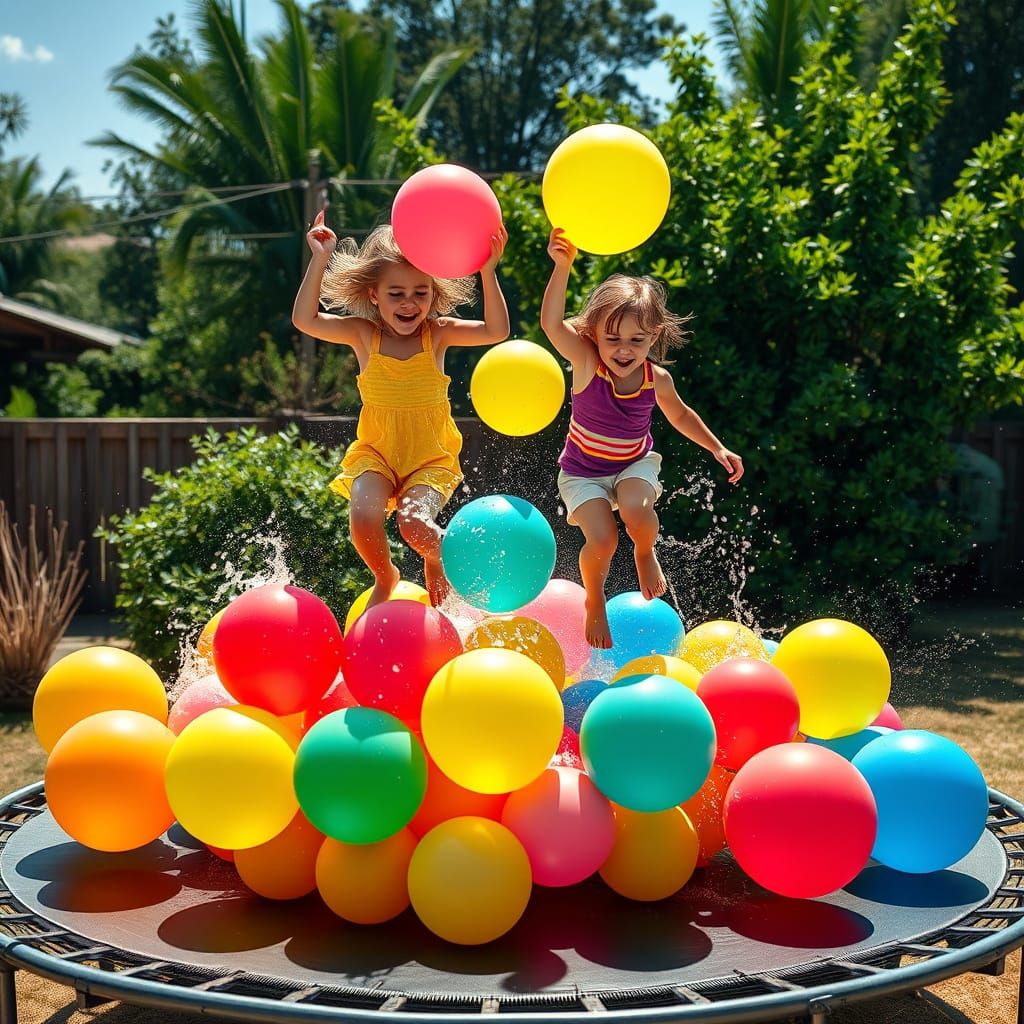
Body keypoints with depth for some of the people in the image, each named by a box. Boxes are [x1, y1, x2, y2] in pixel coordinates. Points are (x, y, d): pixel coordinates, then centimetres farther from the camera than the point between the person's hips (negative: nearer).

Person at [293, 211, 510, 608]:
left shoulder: (437, 334, -7)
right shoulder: (363, 334, -6)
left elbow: (495, 331, -19)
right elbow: (305, 320, -16)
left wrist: (488, 272, -31)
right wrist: (320, 260, -23)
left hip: (431, 458, -1)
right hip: (376, 454, 1)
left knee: (414, 524, -24)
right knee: (363, 518, -24)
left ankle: (437, 558, 14)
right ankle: (384, 577, 9)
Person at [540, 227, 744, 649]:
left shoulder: (657, 379, -15)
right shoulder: (587, 365, -25)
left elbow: (680, 415, 8)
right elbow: (552, 323, -42)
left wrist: (718, 448, 5)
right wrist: (562, 266, -55)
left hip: (636, 463, 2)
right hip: (583, 472, -1)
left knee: (637, 511, -31)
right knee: (602, 540, -22)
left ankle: (646, 553, 6)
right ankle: (594, 600, 10)